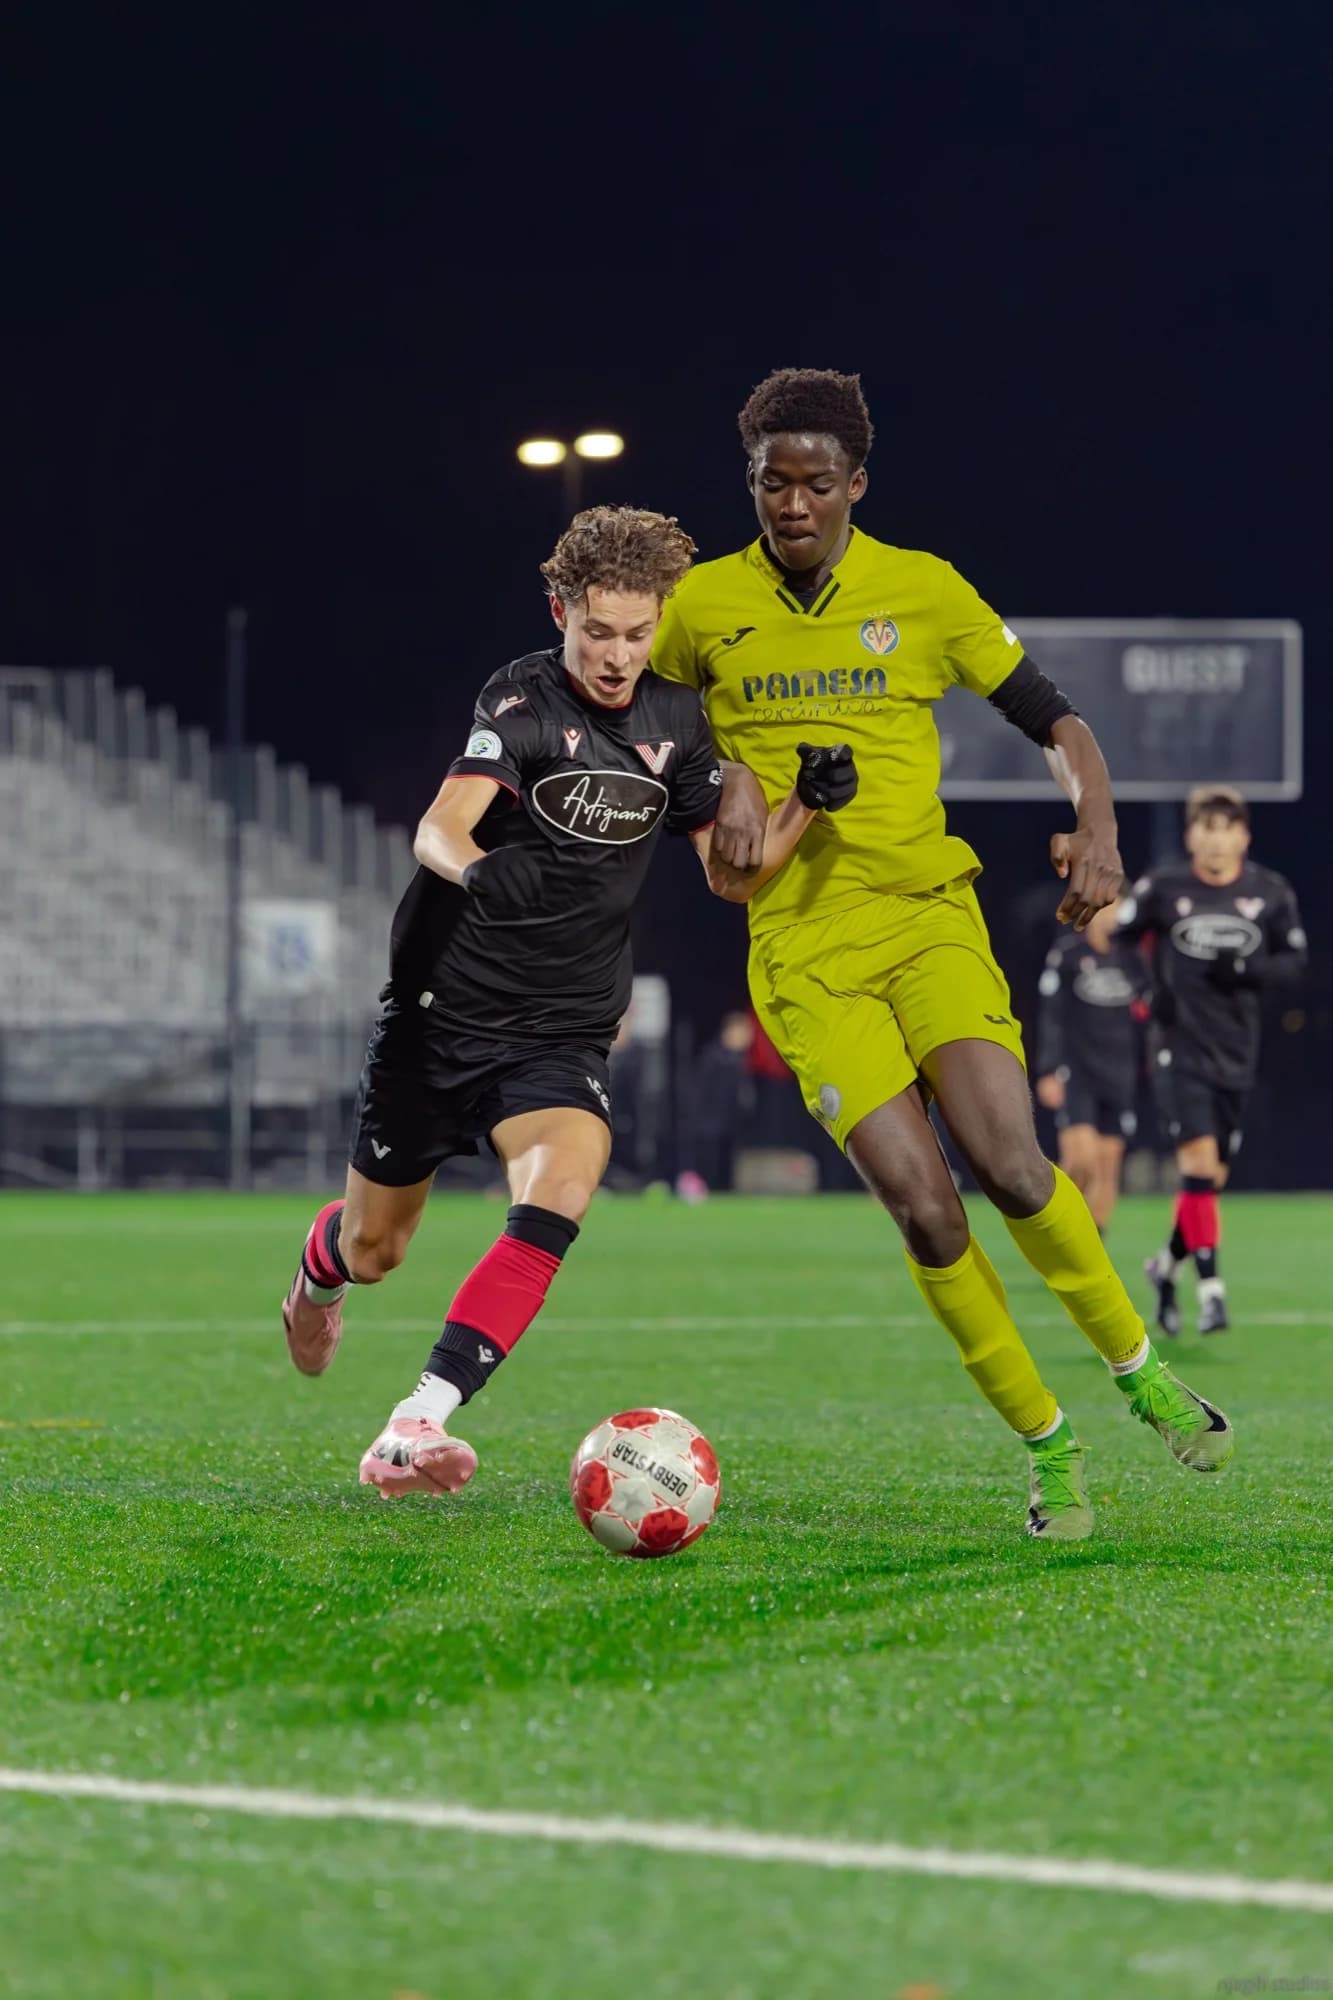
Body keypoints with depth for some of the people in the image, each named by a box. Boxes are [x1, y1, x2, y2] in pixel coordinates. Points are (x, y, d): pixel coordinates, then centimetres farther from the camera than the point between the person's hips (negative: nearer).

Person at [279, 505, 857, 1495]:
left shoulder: (677, 719, 2)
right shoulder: (524, 699, -14)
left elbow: (732, 871, 8)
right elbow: (441, 828, -29)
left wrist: (808, 800, -10)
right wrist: (478, 868, -52)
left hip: (563, 1032, 2)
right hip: (443, 1006, -2)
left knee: (560, 1190, -29)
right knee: (376, 1249, 12)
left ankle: (416, 1425, -34)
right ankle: (317, 1276, 53)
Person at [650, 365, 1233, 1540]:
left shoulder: (925, 592, 3)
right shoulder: (706, 605, 3)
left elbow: (1055, 721, 9)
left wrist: (1097, 828, -9)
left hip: (928, 915, 0)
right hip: (803, 948, 0)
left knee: (1008, 1165, -20)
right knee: (923, 1209, -13)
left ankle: (1141, 1369, 3)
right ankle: (1047, 1445, 4)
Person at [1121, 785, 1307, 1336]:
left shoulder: (1271, 894, 1)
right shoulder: (1162, 888, -4)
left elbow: (1294, 958, 5)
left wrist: (1248, 969, -12)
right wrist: (1148, 986, -12)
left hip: (1235, 1056, 3)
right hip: (1179, 1051, -3)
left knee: (1213, 1177, 8)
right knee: (1199, 1160, -18)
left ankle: (1166, 1266, 31)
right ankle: (1210, 1287, -17)